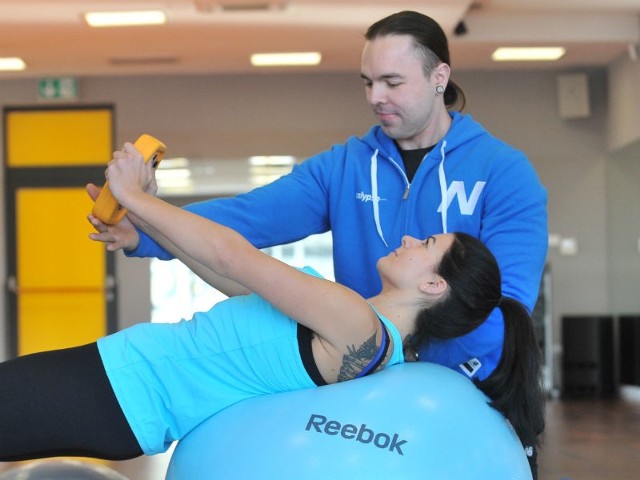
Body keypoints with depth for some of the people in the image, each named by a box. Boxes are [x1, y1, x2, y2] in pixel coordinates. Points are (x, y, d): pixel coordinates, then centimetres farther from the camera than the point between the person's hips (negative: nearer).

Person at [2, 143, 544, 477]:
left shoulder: (358, 328, -21)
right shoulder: (364, 328, 9)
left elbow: (232, 256, -19)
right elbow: (243, 283, 14)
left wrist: (136, 198, -7)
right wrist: (143, 217, 12)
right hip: (126, 397, 9)